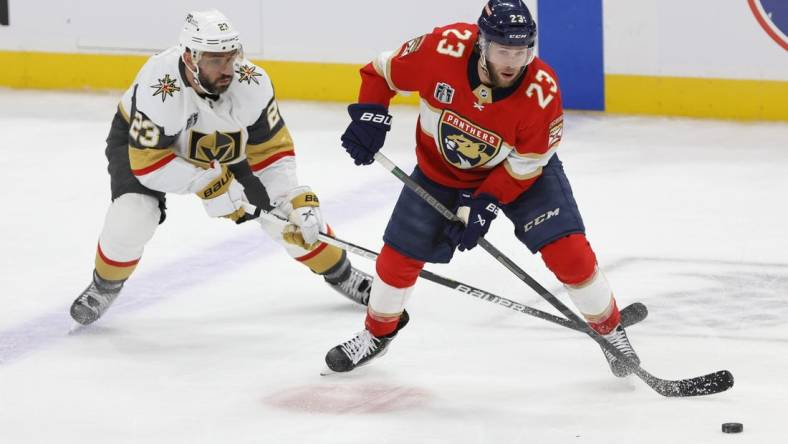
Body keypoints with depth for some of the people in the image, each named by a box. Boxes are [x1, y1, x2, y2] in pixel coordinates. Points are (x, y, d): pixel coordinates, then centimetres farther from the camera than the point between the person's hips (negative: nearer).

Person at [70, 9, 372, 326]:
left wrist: (298, 203, -31)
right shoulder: (158, 88, -42)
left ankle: (339, 272, 22)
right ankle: (105, 286, 5)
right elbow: (148, 162, -36)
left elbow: (272, 149, -20)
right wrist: (206, 184, -38)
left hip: (223, 141, 3)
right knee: (132, 216, -27)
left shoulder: (252, 83, -31)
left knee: (291, 209, -4)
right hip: (143, 140, -3)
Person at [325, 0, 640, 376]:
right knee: (399, 256, 5)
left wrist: (484, 206, -26)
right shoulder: (442, 50, -33)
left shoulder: (541, 91, -33)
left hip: (519, 169, -2)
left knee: (568, 252, -15)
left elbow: (524, 165, -21)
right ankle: (378, 332, 34)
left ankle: (610, 329, 10)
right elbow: (382, 72, -13)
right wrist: (370, 116, -25)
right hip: (441, 168, 2)